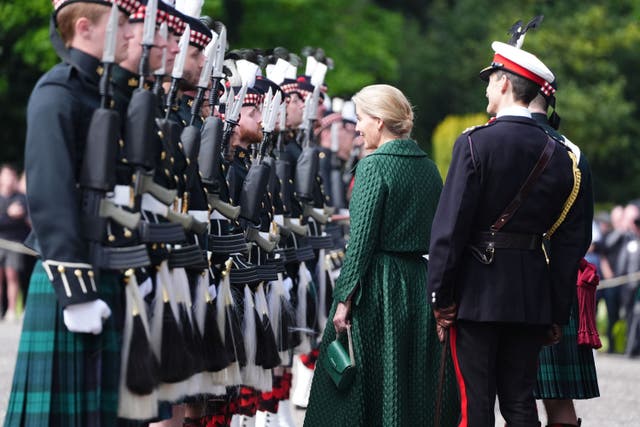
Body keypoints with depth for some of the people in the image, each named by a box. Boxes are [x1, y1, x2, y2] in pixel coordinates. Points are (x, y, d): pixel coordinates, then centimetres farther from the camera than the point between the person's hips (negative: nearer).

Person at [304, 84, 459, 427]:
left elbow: (361, 239, -15)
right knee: (415, 383, 11)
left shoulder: (374, 165, -11)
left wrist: (345, 298, -13)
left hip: (379, 284, -7)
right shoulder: (428, 167, 9)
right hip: (421, 280, 7)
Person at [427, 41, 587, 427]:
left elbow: (450, 226, -13)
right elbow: (570, 242, 7)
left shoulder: (475, 144, -10)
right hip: (531, 296, 5)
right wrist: (558, 314, 12)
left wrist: (440, 295, -7)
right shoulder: (559, 156, 5)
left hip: (477, 292, -4)